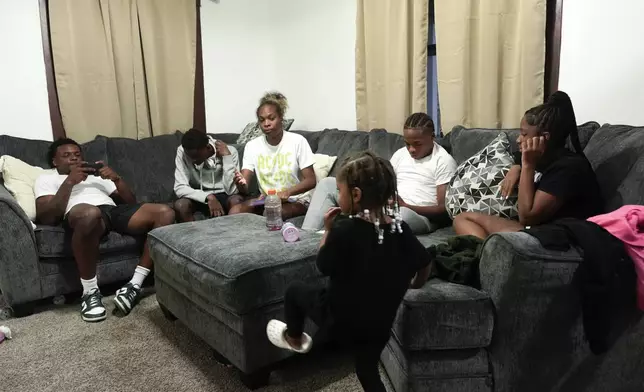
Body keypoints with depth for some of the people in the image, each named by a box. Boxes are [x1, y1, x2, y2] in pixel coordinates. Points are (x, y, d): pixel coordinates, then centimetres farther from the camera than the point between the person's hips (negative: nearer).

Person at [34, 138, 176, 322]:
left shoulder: (96, 175, 38)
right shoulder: (46, 179, 25)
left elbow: (131, 203, 26)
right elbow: (45, 217, 3)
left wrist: (117, 178, 10)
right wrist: (69, 181, -1)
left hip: (115, 211, 5)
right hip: (82, 214, -5)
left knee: (165, 212, -21)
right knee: (89, 213, -44)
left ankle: (135, 284, -21)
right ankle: (90, 291, -24)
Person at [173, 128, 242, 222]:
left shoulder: (230, 151, -19)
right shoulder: (182, 152, -16)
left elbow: (231, 190, -25)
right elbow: (180, 188, -22)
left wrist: (227, 156, -29)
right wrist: (208, 197, -34)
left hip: (223, 196, -1)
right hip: (200, 197, 1)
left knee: (236, 201, -33)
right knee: (180, 205, -29)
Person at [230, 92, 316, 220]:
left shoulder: (298, 141, -9)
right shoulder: (252, 146, 0)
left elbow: (311, 180, -12)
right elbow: (245, 189, -7)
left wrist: (287, 192, -30)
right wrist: (241, 184, -32)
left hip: (295, 201, -3)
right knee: (235, 211, -25)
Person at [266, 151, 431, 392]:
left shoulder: (344, 228, -24)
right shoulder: (400, 228, -8)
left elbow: (323, 267, -11)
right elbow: (424, 264, 5)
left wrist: (329, 230, -2)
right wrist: (413, 285, 24)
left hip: (341, 319, -5)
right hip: (380, 324, 5)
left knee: (295, 292, 19)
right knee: (368, 371, 25)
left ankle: (294, 339, 43)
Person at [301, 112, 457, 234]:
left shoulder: (444, 161, -3)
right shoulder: (400, 154, 15)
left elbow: (445, 209, -9)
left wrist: (405, 206, -22)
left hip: (419, 216, -6)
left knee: (403, 215, -48)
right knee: (327, 183, -3)